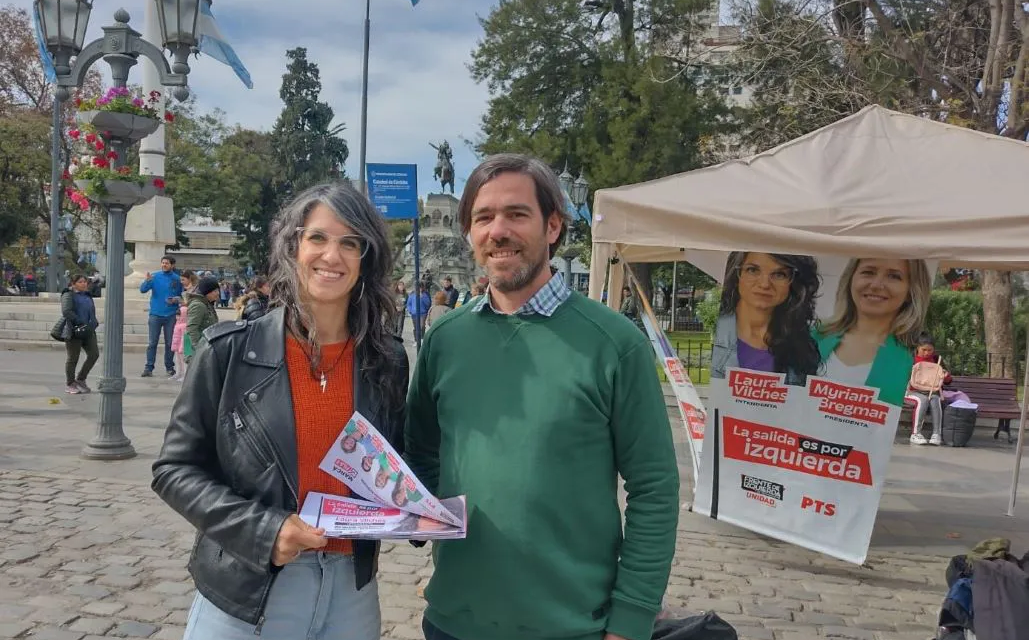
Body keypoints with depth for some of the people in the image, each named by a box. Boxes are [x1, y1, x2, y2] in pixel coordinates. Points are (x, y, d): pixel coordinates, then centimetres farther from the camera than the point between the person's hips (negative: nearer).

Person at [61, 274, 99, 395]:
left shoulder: (87, 296, 19)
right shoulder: (68, 295, -4)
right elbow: (66, 311, -17)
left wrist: (93, 323, 6)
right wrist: (80, 323, -21)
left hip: (88, 331, 7)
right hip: (74, 331, -7)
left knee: (94, 354, -2)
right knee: (73, 358, 1)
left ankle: (80, 380, 13)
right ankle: (70, 384, 15)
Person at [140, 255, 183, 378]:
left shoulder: (177, 279, 2)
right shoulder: (155, 276, 0)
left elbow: (181, 295, 11)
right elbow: (142, 290, -8)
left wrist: (176, 299, -10)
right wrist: (147, 280, -26)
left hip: (171, 316, 1)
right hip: (155, 314, -1)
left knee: (170, 343, 8)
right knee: (152, 343, -1)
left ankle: (169, 367, 17)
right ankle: (149, 367, 2)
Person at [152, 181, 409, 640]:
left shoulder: (387, 360, -2)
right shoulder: (230, 351, -9)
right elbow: (175, 469, -5)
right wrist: (262, 530, -17)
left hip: (351, 592, 3)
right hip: (243, 594, -2)